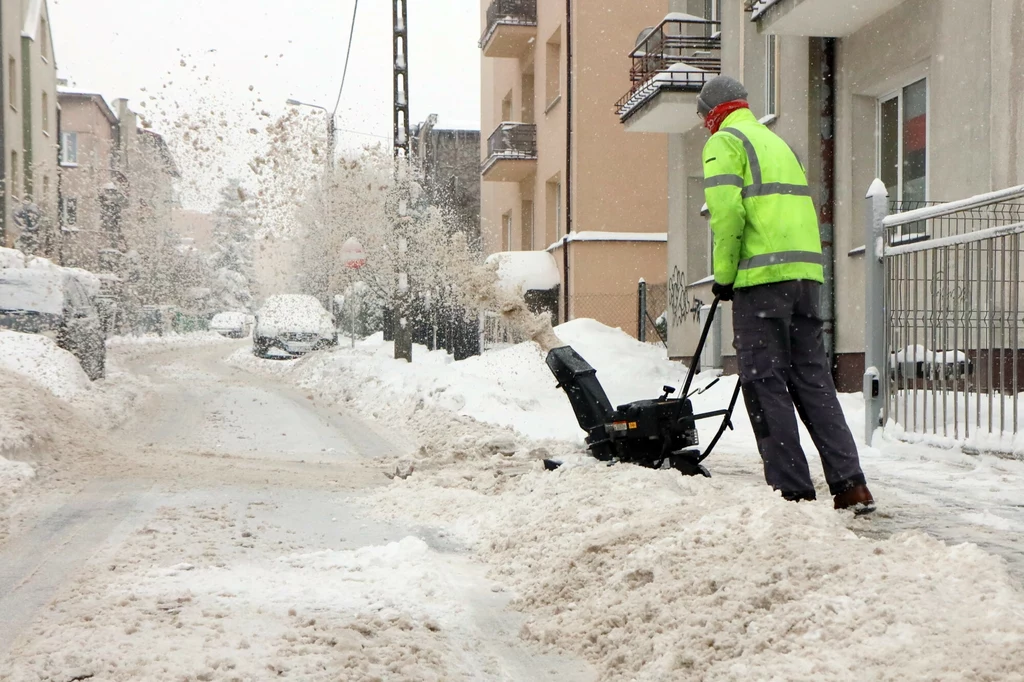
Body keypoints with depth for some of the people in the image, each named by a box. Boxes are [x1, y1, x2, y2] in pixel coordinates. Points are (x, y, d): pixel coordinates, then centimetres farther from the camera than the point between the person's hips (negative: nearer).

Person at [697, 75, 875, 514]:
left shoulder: (723, 142, 1)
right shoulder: (778, 141, 26)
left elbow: (726, 211, -14)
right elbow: (801, 210, 20)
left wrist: (723, 275, -5)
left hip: (763, 276, -8)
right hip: (806, 273, 8)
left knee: (765, 383, -3)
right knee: (813, 378, 9)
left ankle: (793, 490, -3)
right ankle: (851, 485, 5)